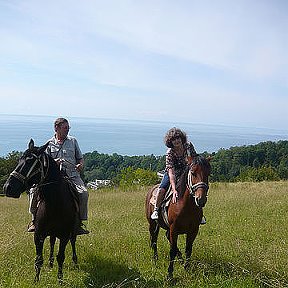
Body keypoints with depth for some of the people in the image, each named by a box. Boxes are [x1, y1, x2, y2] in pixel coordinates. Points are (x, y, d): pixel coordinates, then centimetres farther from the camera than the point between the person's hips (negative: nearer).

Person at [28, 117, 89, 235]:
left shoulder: (73, 141, 15)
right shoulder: (49, 144, 10)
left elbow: (80, 158, 19)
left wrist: (80, 165, -4)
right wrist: (53, 162, -16)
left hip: (72, 175, 1)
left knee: (83, 193, -26)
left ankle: (80, 222, -14)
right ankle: (34, 219, -2)